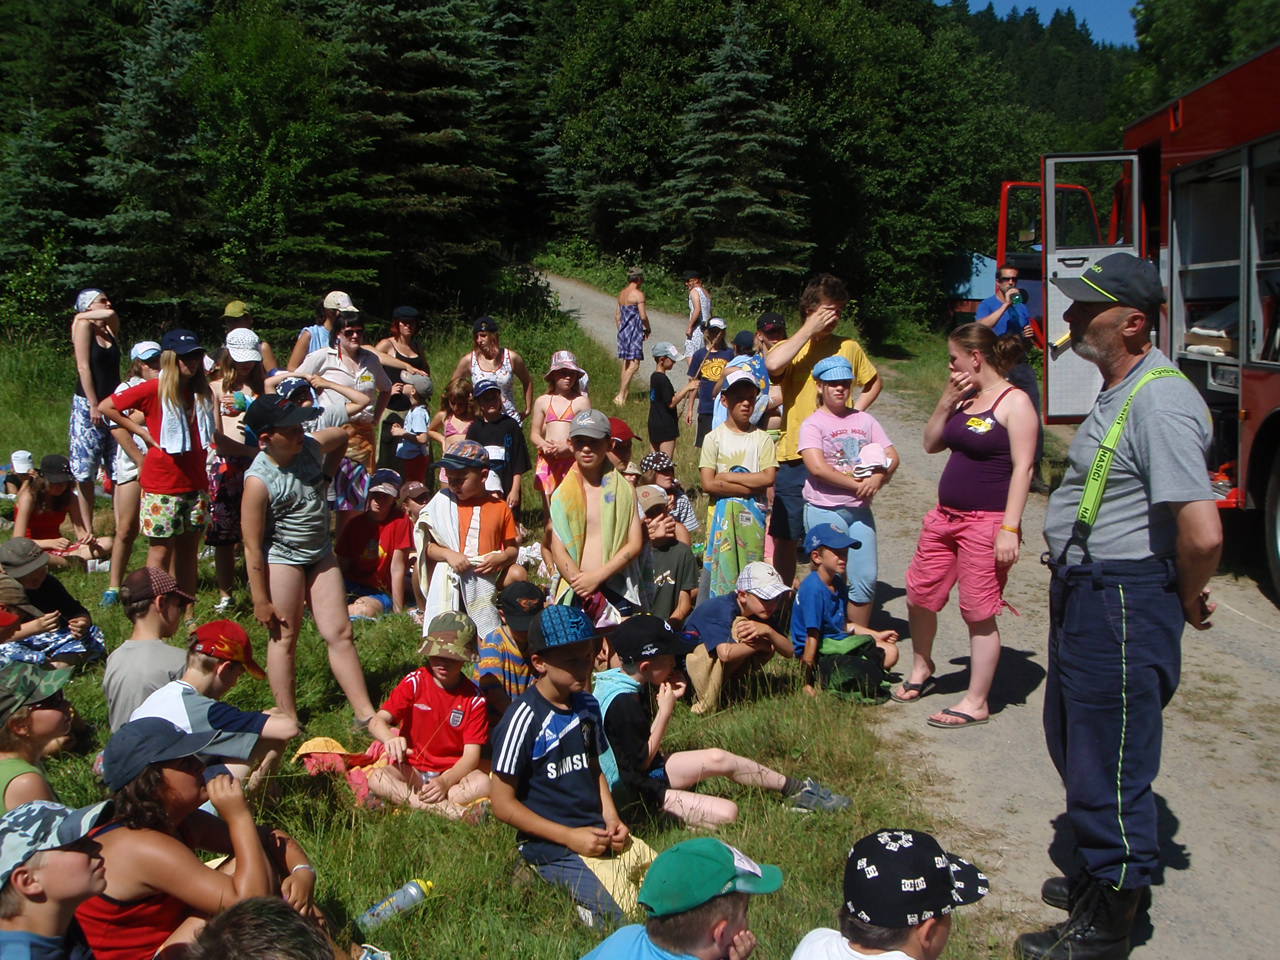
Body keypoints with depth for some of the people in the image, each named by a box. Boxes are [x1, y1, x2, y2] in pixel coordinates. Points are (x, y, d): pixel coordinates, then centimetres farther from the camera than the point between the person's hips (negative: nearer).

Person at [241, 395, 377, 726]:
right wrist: (261, 601, -17)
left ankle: (365, 713, 10)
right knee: (284, 638, 3)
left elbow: (341, 436, 19)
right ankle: (288, 720, 14)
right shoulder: (259, 481, -24)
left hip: (320, 554, 6)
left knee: (340, 634, 6)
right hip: (280, 559, -6)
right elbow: (253, 547, -20)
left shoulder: (311, 446, -8)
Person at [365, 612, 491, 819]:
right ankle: (452, 811, -35)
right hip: (412, 770, 0)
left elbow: (471, 755, -9)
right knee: (377, 778, -30)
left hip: (453, 772, 0)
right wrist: (390, 739, -36)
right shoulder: (414, 683, -2)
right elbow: (377, 720, -11)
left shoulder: (474, 699, -4)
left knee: (483, 783, -31)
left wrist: (445, 782, -29)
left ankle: (400, 798, -29)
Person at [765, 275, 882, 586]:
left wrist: (854, 413, 6)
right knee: (786, 538, 5)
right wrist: (810, 329, -15)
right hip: (795, 458, -2)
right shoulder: (789, 348, 0)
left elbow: (875, 382, 23)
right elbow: (772, 365, -25)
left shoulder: (849, 347, 7)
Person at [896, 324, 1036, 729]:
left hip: (987, 521, -8)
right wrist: (946, 402, 1)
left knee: (979, 614, 0)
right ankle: (921, 669, 37)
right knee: (919, 594, 14)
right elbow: (931, 444, 15)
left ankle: (976, 703, 11)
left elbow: (1022, 468, -16)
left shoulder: (1014, 403, -11)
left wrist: (1010, 528, -21)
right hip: (946, 515, 8)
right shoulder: (965, 398, 12)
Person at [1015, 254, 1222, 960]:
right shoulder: (1118, 392, 11)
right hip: (1083, 593, 11)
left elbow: (1202, 532, -30)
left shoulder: (1160, 402, -23)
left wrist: (1186, 601, -13)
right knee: (1075, 739, 24)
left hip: (1122, 603, -11)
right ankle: (1103, 873, 43)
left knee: (1109, 763, 2)